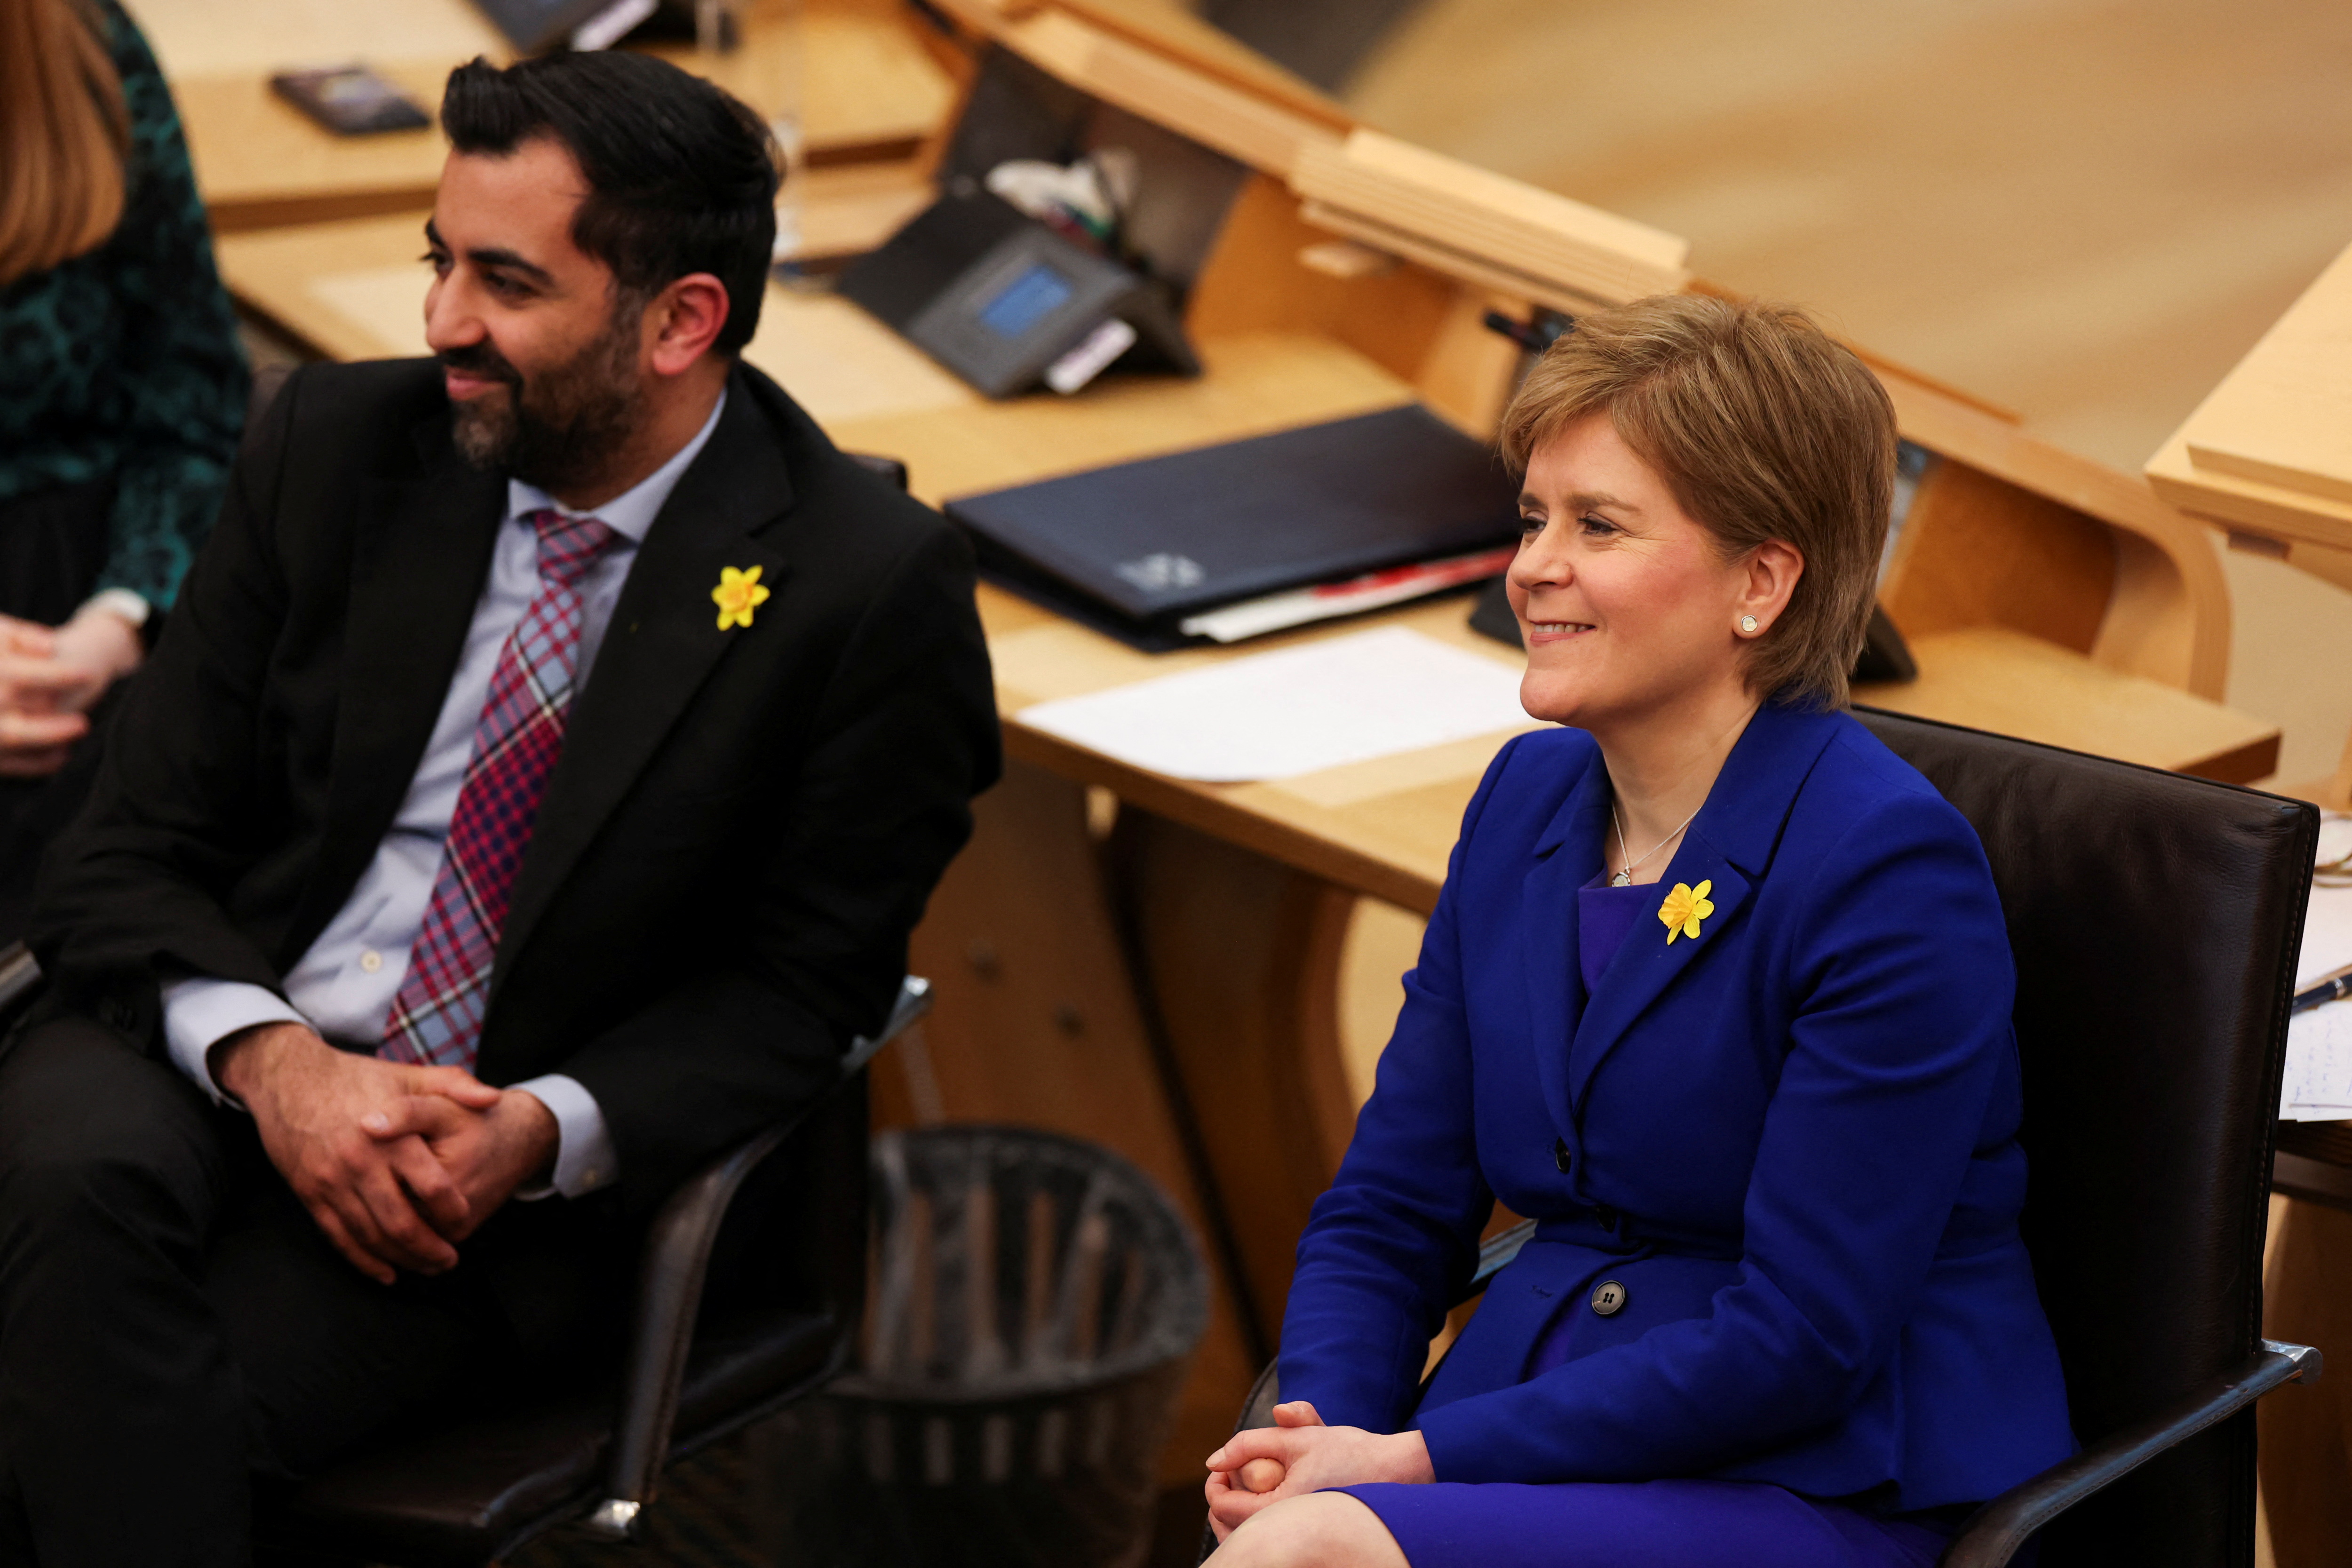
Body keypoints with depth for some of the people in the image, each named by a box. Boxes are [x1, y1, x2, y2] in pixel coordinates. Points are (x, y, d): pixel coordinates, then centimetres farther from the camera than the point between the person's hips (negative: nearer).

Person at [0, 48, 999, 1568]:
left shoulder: (875, 588, -8)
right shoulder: (337, 446, 2)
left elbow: (799, 991, -2)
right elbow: (128, 854, 3)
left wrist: (539, 1133, -19)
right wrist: (270, 1060, -17)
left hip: (514, 1169, -3)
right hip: (219, 1063, 3)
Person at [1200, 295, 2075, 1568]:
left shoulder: (1891, 869, -14)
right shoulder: (1528, 799, 9)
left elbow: (1798, 1342, -16)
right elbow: (1388, 1211, 12)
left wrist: (1418, 1457, -16)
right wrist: (1323, 1430, -9)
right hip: (1554, 1441, 6)